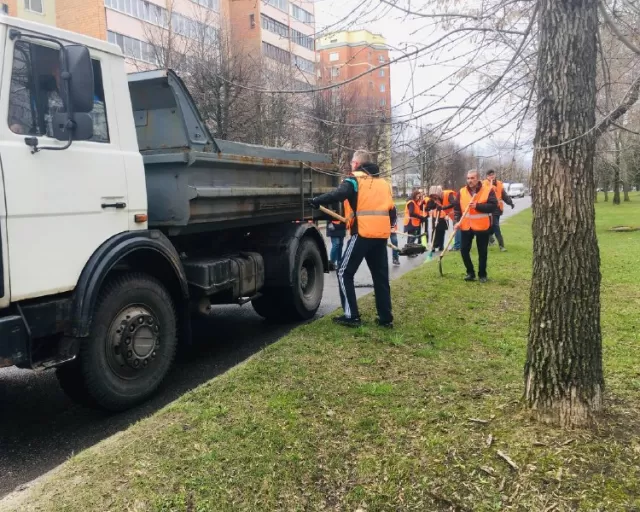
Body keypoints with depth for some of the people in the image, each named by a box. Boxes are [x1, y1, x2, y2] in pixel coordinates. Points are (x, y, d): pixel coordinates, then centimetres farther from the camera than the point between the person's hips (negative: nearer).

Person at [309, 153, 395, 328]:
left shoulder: (354, 180, 0)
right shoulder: (383, 182, 20)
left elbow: (338, 194, -19)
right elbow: (392, 211, 19)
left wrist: (316, 201, -10)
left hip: (363, 233, -6)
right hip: (382, 235, 6)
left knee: (345, 273, 4)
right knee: (381, 276, 13)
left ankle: (351, 316, 1)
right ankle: (386, 318, 15)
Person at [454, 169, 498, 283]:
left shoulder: (488, 190, -6)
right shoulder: (462, 191, 4)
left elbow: (493, 205, -14)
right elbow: (457, 208, 7)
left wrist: (477, 206, -23)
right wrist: (457, 221, -6)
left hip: (482, 226, -3)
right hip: (466, 226, 3)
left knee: (482, 252, 6)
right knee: (464, 250, 4)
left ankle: (482, 274, 20)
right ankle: (470, 272, 20)